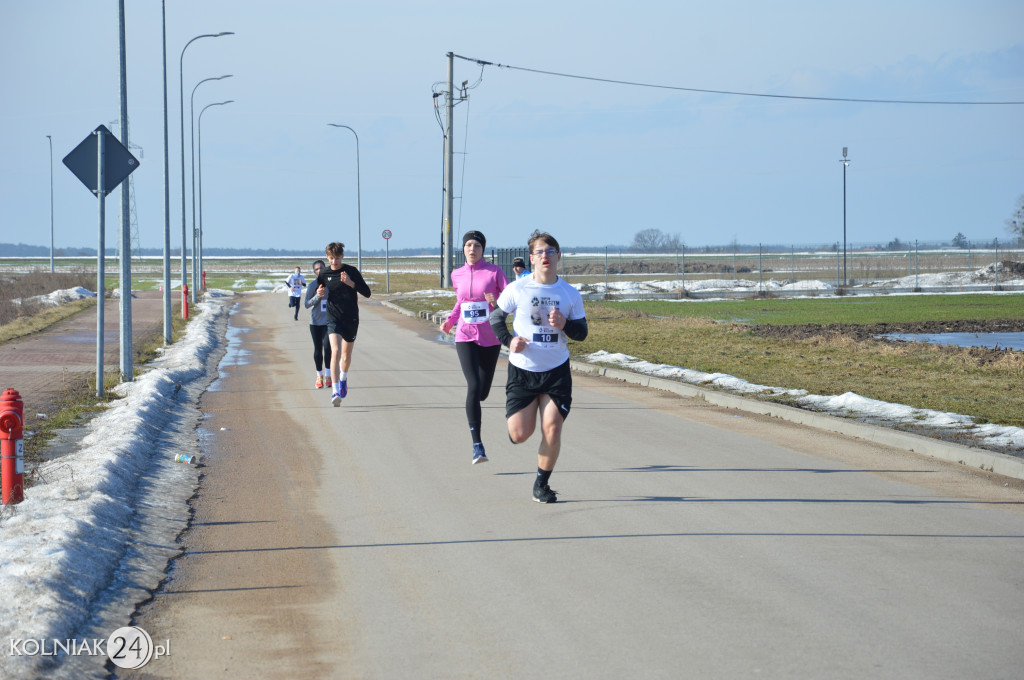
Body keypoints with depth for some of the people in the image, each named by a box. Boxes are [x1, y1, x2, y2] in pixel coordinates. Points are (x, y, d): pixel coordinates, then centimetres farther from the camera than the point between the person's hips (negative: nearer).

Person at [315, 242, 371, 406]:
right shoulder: (324, 274, 2)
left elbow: (367, 293, -6)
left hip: (351, 319, 0)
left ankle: (343, 378, 48)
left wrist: (350, 283, -21)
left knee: (346, 356, 14)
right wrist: (320, 293, -3)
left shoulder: (351, 271, -5)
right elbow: (319, 290, 21)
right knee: (335, 351, -20)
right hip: (333, 318, 0)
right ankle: (335, 391, -25)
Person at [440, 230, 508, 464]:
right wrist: (450, 320, 7)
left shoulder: (494, 271, -3)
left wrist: (497, 302, -27)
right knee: (473, 386, -17)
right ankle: (477, 445, -17)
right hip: (465, 337, 1)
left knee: (482, 392, 7)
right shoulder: (457, 275, 6)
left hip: (490, 338, 0)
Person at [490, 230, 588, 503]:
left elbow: (582, 332, 5)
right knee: (519, 435, -3)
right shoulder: (517, 289, -5)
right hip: (522, 369, -1)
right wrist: (508, 340, -10)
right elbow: (496, 317, 7)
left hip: (556, 371, 1)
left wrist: (565, 324, -16)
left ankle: (542, 485, 12)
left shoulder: (570, 294, 0)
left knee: (552, 431, -7)